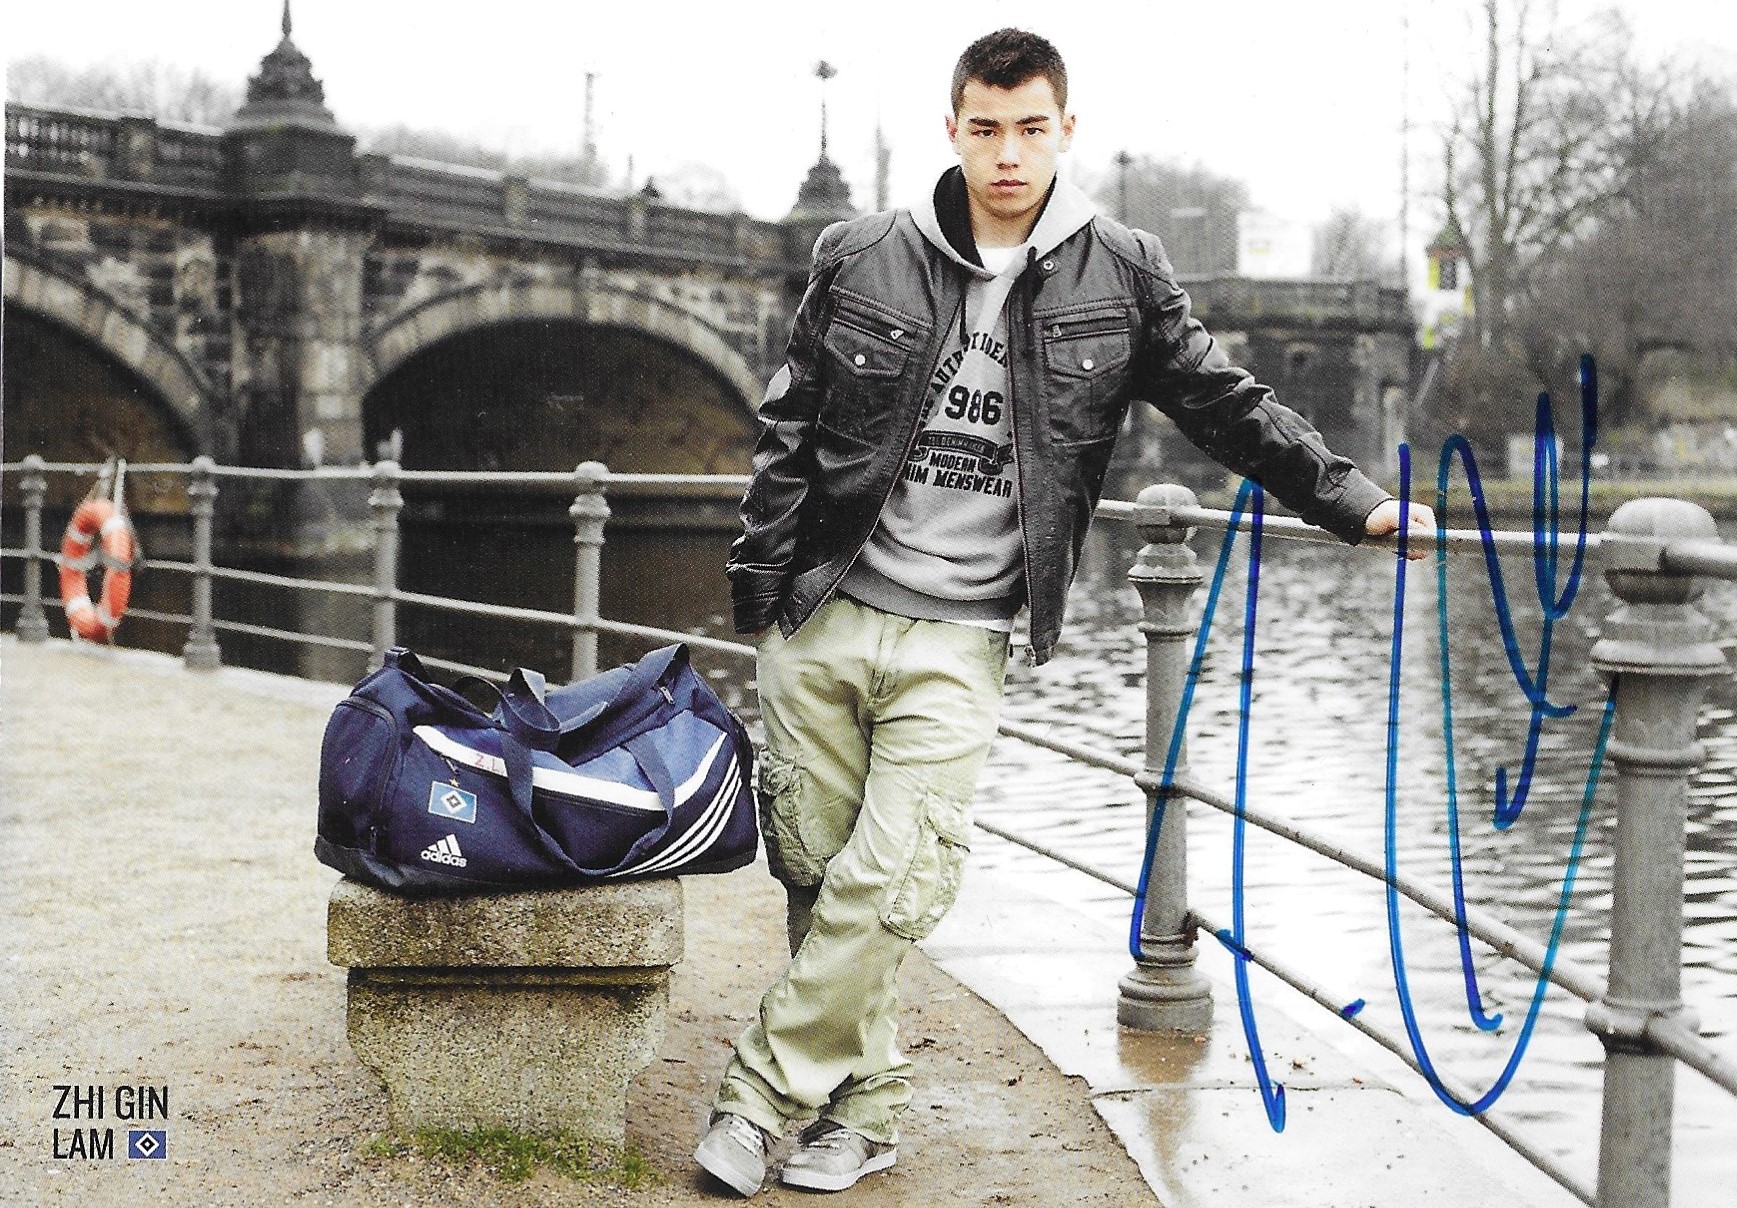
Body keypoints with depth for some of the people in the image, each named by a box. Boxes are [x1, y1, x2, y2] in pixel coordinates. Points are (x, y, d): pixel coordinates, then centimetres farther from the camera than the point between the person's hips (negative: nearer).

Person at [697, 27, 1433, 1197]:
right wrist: (761, 585, 5)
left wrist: (1351, 501, 6)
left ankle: (760, 1094, 4)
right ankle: (869, 1103, 21)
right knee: (818, 870, 6)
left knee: (885, 886, -11)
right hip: (823, 621, 2)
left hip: (959, 639, -1)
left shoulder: (1119, 276, 3)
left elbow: (1226, 405, 10)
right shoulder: (862, 258, 3)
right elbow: (791, 430, 9)